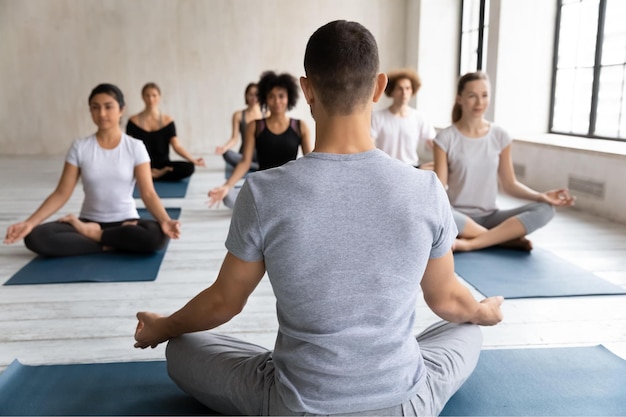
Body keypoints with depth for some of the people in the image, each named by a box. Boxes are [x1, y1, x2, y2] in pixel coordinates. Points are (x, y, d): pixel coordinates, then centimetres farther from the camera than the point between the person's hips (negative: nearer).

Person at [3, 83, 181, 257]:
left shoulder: (135, 147, -5)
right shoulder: (79, 148, -1)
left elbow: (148, 193, -12)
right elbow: (61, 193, -2)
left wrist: (165, 220, -32)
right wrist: (29, 222, -16)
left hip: (125, 222, -1)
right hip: (88, 222, 1)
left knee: (157, 235, -35)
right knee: (36, 237, -24)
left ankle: (93, 234, -13)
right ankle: (108, 244, -15)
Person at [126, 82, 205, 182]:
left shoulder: (167, 121, 3)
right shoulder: (134, 121, 2)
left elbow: (177, 146, -5)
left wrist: (193, 160, -20)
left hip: (163, 164, 1)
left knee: (189, 168, -26)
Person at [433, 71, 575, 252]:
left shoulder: (500, 136, 4)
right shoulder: (446, 138, -5)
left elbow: (509, 184, 7)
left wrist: (540, 196, -10)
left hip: (489, 216, 3)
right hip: (460, 217, -3)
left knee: (544, 210, -22)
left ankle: (470, 243, -28)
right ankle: (507, 238, -19)